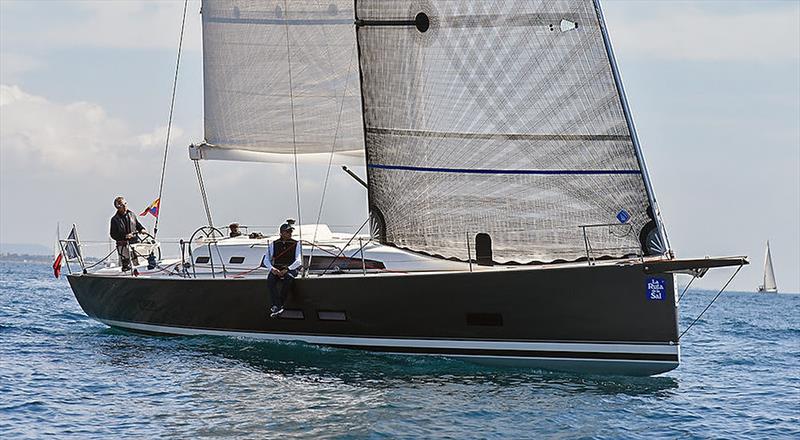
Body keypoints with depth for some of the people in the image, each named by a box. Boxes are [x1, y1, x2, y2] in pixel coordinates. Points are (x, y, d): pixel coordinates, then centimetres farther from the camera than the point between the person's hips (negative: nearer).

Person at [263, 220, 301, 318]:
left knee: (288, 278, -37)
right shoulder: (273, 244, 13)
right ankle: (278, 307, -41)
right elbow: (266, 260, 9)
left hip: (290, 269, -2)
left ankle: (276, 305, -31)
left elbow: (298, 261, -2)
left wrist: (287, 269, -18)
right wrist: (272, 269, -13)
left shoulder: (296, 244, 8)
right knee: (270, 280, -33)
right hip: (276, 268, 2)